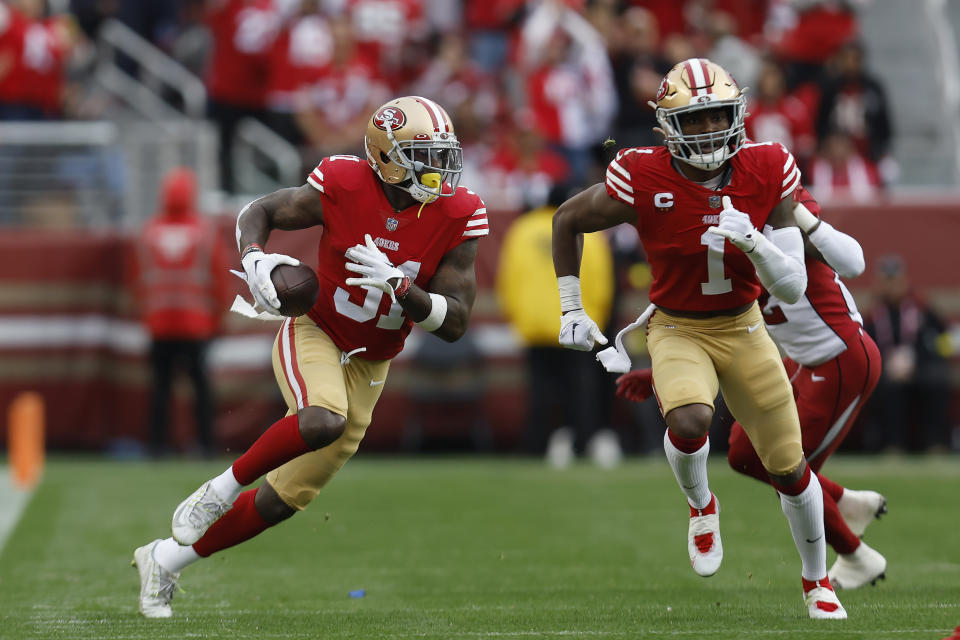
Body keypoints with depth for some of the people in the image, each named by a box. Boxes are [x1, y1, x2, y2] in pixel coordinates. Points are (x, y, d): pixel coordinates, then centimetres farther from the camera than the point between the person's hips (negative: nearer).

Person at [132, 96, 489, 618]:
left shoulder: (456, 217, -13)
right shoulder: (344, 187, -19)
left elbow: (454, 324, -14)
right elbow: (259, 212, -2)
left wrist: (396, 285, -31)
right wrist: (254, 259, -24)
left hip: (367, 365, 4)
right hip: (313, 334, -4)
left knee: (285, 498, 6)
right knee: (325, 421, -37)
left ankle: (164, 560, 23)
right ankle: (223, 487, -13)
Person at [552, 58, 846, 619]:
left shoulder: (767, 173, -15)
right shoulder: (643, 180, -20)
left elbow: (793, 289, -13)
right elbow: (568, 220, -1)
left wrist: (752, 242, -32)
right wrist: (571, 309, 0)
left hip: (744, 328, 2)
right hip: (678, 332, -2)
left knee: (789, 468, 6)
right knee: (690, 421, -33)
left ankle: (817, 579, 32)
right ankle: (701, 505, 2)